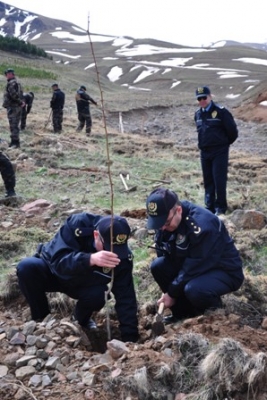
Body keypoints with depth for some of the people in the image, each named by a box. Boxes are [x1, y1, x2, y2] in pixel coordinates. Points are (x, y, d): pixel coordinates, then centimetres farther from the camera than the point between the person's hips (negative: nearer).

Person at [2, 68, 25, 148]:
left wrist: (20, 102, -15)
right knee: (15, 125, 15)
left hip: (12, 107, -10)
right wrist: (21, 102, 7)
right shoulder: (18, 83, 18)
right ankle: (15, 142, 21)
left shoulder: (11, 83, -14)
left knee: (13, 125, -8)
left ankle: (15, 142, -9)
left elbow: (14, 94, -23)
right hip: (18, 107, 10)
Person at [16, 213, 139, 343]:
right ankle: (42, 319, -8)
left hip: (83, 284, 1)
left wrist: (130, 338, -28)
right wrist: (90, 259, -60)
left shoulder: (123, 256, -26)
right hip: (53, 269, -1)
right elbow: (58, 260, -43)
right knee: (26, 268, -31)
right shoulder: (77, 224, -34)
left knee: (97, 296, -31)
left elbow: (125, 297, -23)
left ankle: (82, 320, 7)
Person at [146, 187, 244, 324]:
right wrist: (168, 289, -9)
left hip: (226, 271, -7)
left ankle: (214, 308, -1)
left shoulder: (201, 225, -33)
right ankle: (183, 311, 3)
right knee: (158, 266, -13)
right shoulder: (166, 219, -9)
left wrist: (172, 293, -18)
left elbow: (193, 267, -27)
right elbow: (163, 253, 1)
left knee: (193, 290, -36)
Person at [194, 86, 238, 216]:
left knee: (219, 180, -6)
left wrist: (225, 143, 5)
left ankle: (221, 207, 3)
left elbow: (232, 130, -8)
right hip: (204, 152, 6)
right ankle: (210, 206, 17)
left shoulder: (221, 111, -12)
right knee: (208, 181, 9)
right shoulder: (198, 114, 9)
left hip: (220, 151, -6)